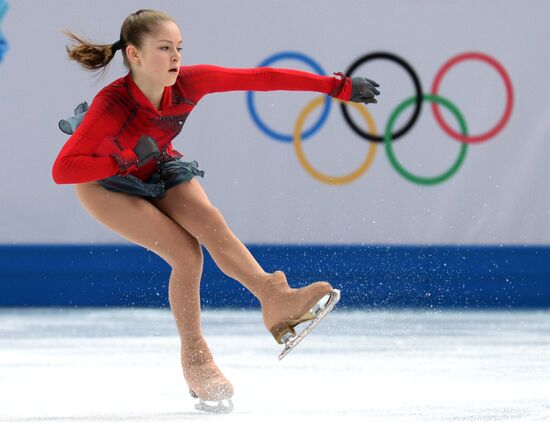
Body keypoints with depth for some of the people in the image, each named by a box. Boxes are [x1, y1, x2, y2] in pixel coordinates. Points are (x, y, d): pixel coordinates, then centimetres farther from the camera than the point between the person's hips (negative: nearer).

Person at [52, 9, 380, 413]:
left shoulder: (188, 83, -26)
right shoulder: (111, 105, -37)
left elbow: (263, 78, -23)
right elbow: (62, 170, -40)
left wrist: (339, 87, -23)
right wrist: (128, 160, -42)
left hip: (159, 170, 4)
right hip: (106, 184, -4)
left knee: (210, 222, -24)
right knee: (185, 251, -20)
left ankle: (275, 299, -36)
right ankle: (195, 359, -8)